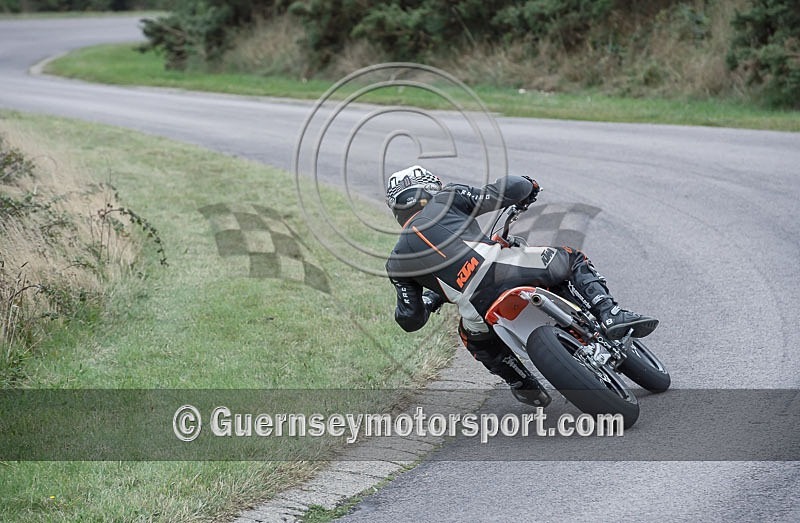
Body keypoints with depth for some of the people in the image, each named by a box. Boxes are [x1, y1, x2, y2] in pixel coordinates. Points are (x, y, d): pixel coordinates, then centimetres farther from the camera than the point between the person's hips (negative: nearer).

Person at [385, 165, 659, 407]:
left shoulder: (397, 262, 22)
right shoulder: (446, 198, 17)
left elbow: (411, 319, 20)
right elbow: (509, 190, 10)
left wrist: (428, 300, 43)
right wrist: (527, 186, 35)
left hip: (481, 310, 2)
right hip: (510, 268, -2)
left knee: (476, 337, 41)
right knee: (572, 259, 26)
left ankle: (526, 387, 36)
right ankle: (612, 315, 3)